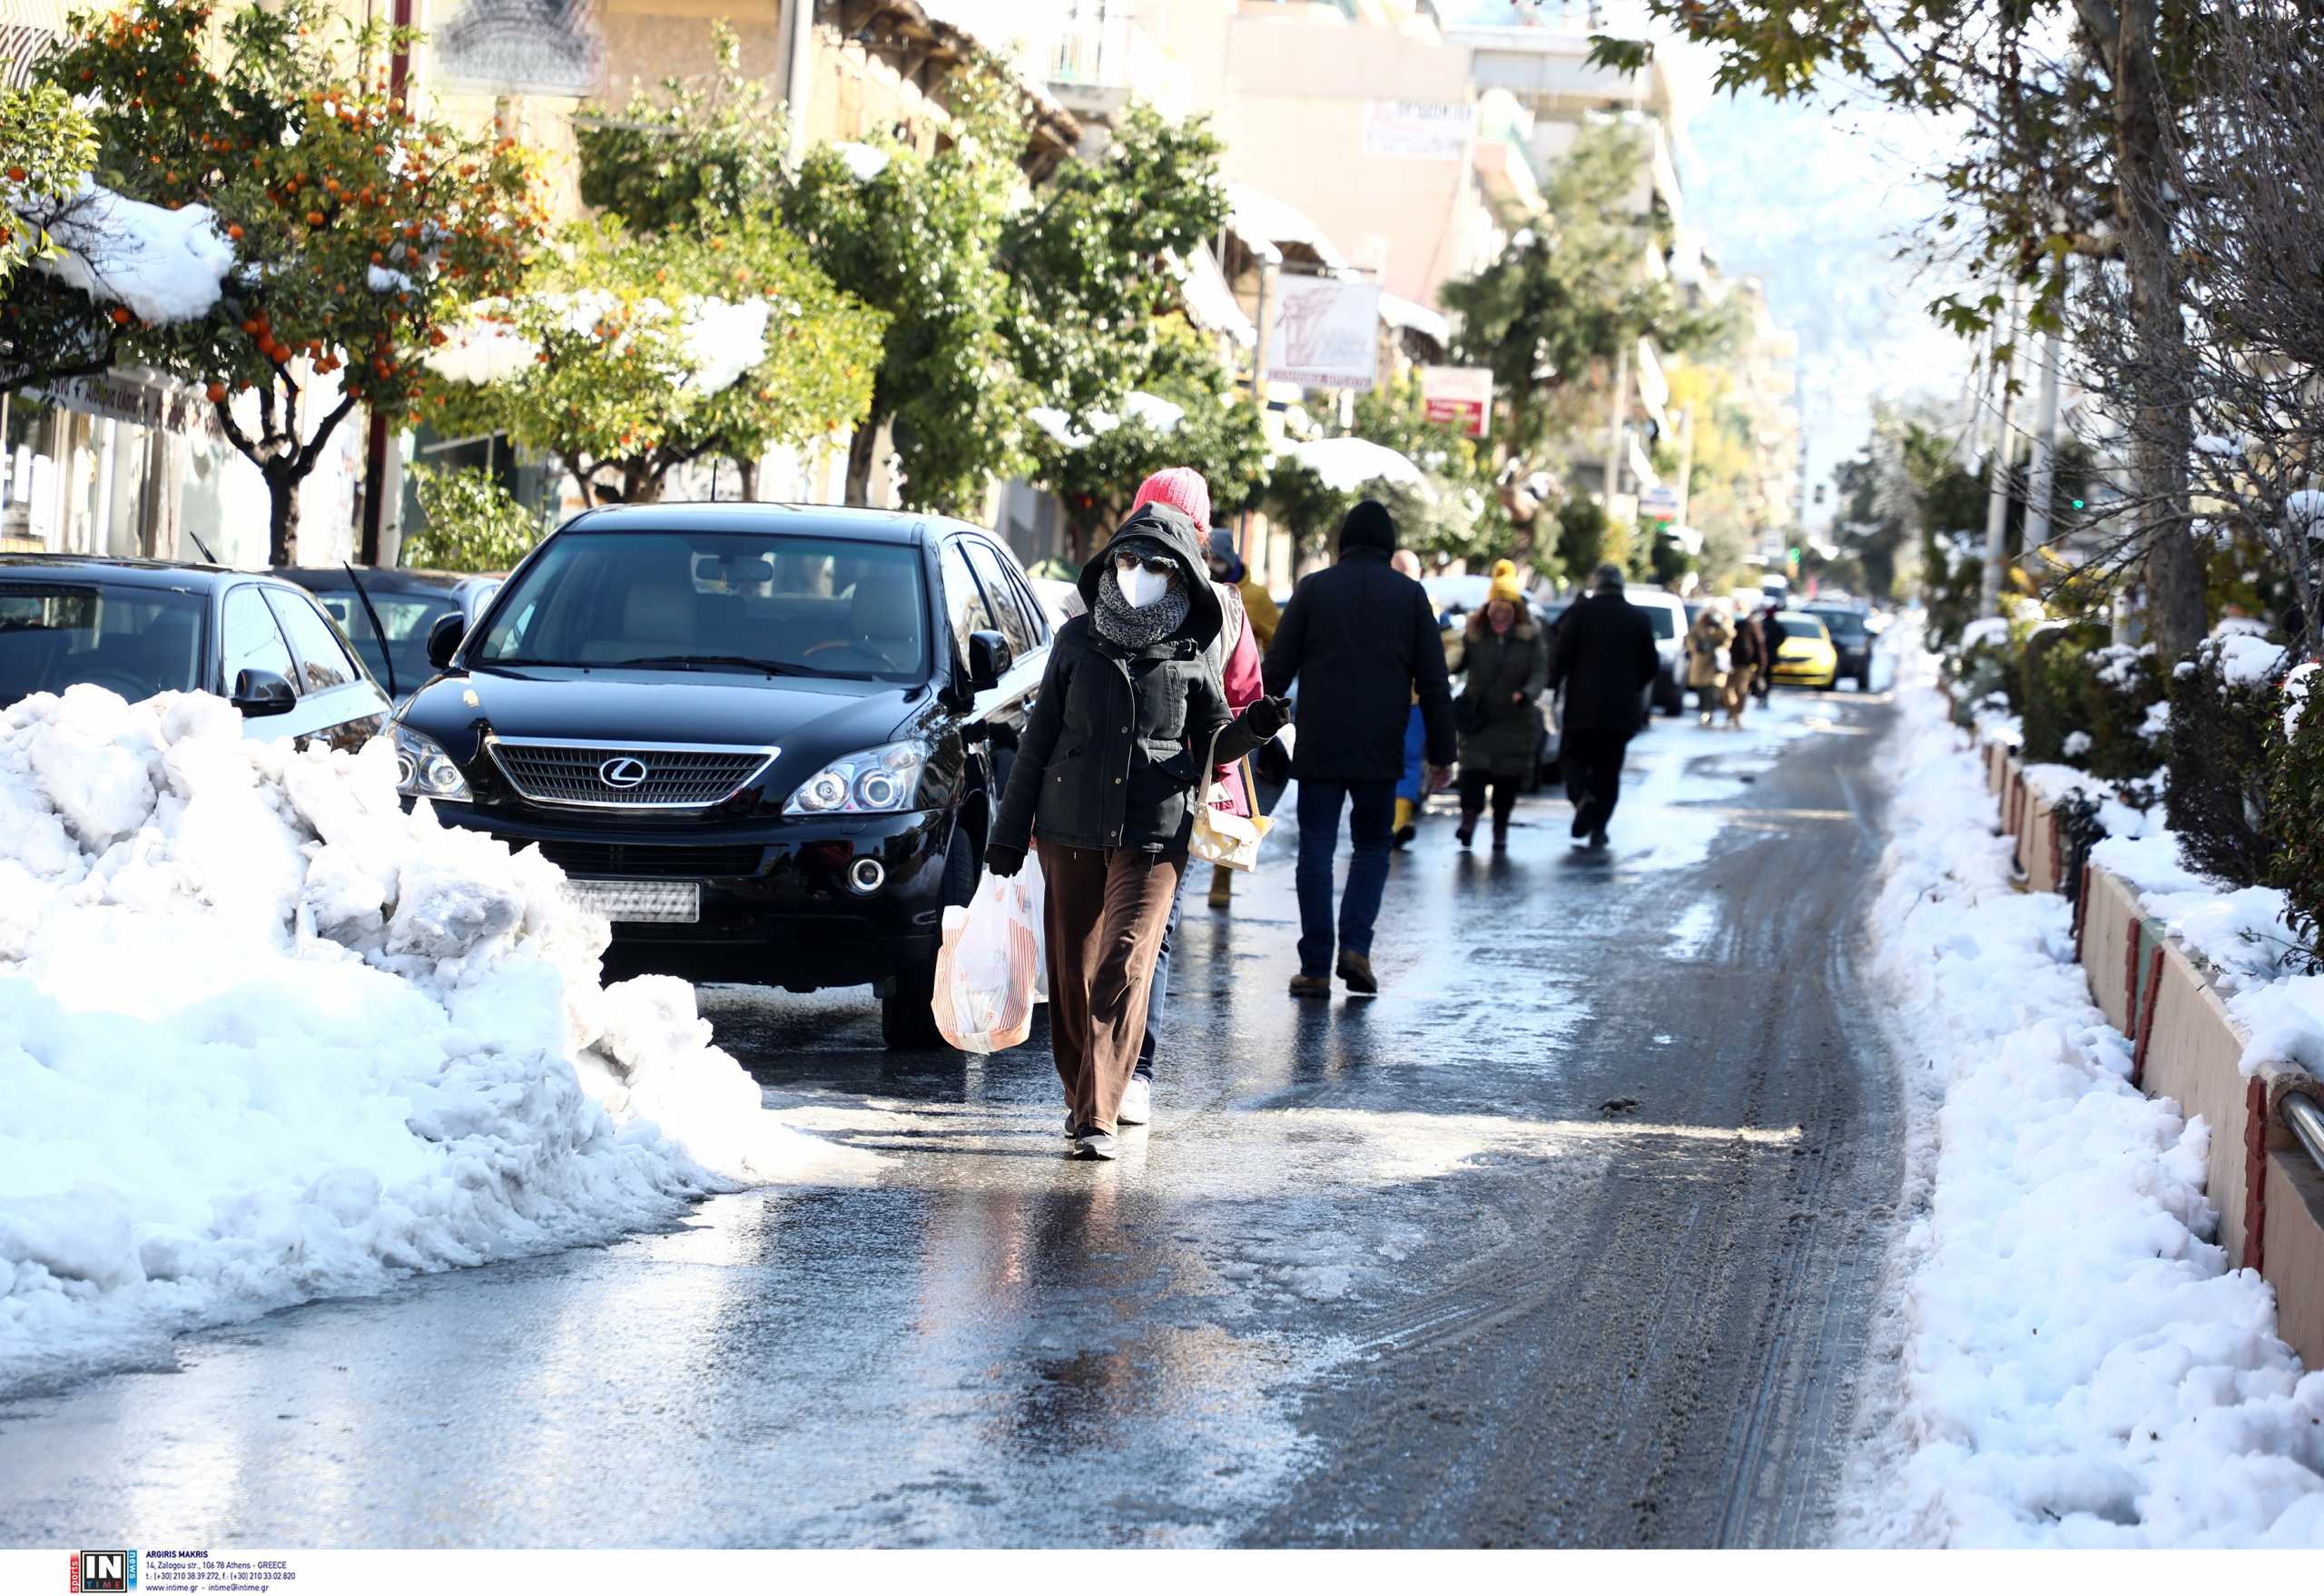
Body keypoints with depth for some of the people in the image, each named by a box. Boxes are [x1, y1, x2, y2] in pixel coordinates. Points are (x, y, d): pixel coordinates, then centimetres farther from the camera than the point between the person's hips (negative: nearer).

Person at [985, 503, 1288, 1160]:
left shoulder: (1190, 656, 4)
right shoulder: (1078, 639, 8)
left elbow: (1214, 740, 13)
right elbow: (1038, 738, 11)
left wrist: (1254, 727, -10)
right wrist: (1010, 829, 10)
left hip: (1153, 835, -2)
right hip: (1070, 830, 2)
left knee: (1125, 969, -13)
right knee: (1071, 971, 8)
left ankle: (1098, 1119, -16)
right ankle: (1079, 1095, 25)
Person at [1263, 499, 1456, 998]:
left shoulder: (1314, 588, 2)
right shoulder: (1409, 595, 4)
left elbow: (1277, 669, 0)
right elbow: (1433, 681, 3)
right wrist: (1442, 753, 7)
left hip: (1319, 749, -1)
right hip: (1380, 751, 1)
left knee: (1316, 851, 3)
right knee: (1372, 846, 15)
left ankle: (1315, 967, 0)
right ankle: (1355, 946, -3)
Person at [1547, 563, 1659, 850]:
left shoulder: (1580, 612, -6)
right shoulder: (1639, 618, 4)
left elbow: (1561, 656, -9)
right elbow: (1650, 665, 8)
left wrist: (1552, 686, 5)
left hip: (1583, 706, -2)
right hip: (1621, 708, 3)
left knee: (1575, 756, 10)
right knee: (1608, 767, 10)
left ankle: (1582, 796, -20)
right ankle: (1598, 828, 7)